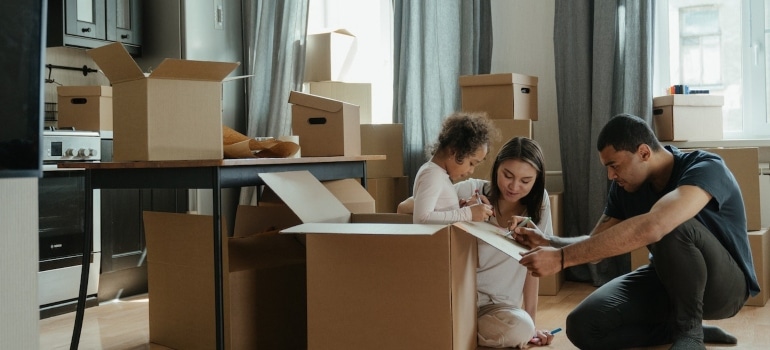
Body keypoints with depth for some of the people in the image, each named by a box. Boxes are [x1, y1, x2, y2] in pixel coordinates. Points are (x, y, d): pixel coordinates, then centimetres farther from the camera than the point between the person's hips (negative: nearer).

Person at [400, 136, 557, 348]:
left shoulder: (538, 202, -2)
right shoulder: (471, 190, -9)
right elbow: (404, 208, -14)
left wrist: (531, 324, -2)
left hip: (498, 305, 2)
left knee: (521, 328, -30)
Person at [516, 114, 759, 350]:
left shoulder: (706, 168, -28)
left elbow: (651, 228, -46)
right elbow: (597, 243, 2)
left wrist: (562, 258, -46)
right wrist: (548, 243, -20)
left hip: (723, 284, -6)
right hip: (667, 279, 6)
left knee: (672, 229, -38)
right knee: (583, 326, -17)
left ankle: (689, 329, -15)